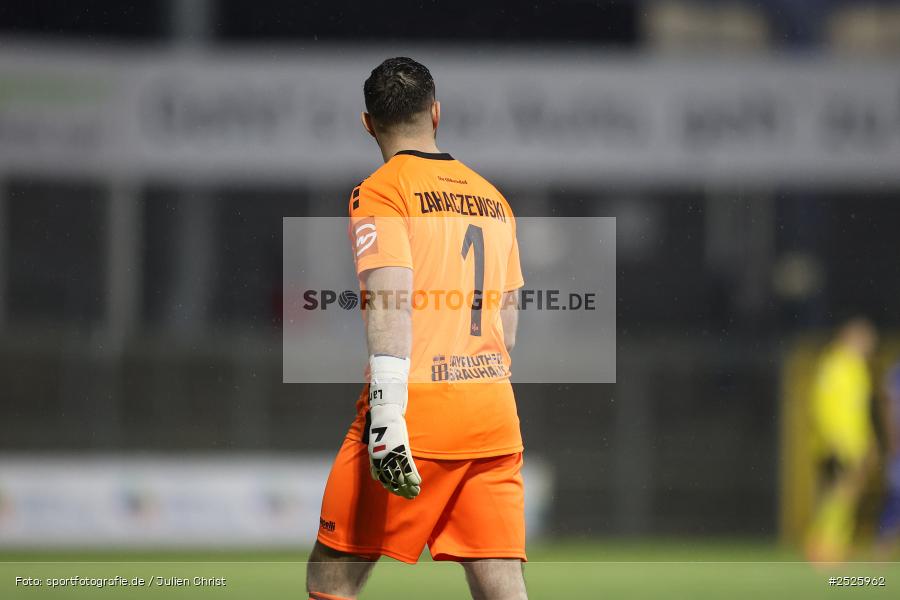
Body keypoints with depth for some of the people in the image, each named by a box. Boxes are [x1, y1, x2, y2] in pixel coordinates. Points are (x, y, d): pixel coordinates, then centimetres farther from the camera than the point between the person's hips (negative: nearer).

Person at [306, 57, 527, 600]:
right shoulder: (494, 198, 17)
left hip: (418, 411, -6)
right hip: (495, 413, 6)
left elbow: (393, 305, -15)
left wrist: (387, 416, -21)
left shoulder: (380, 192, -3)